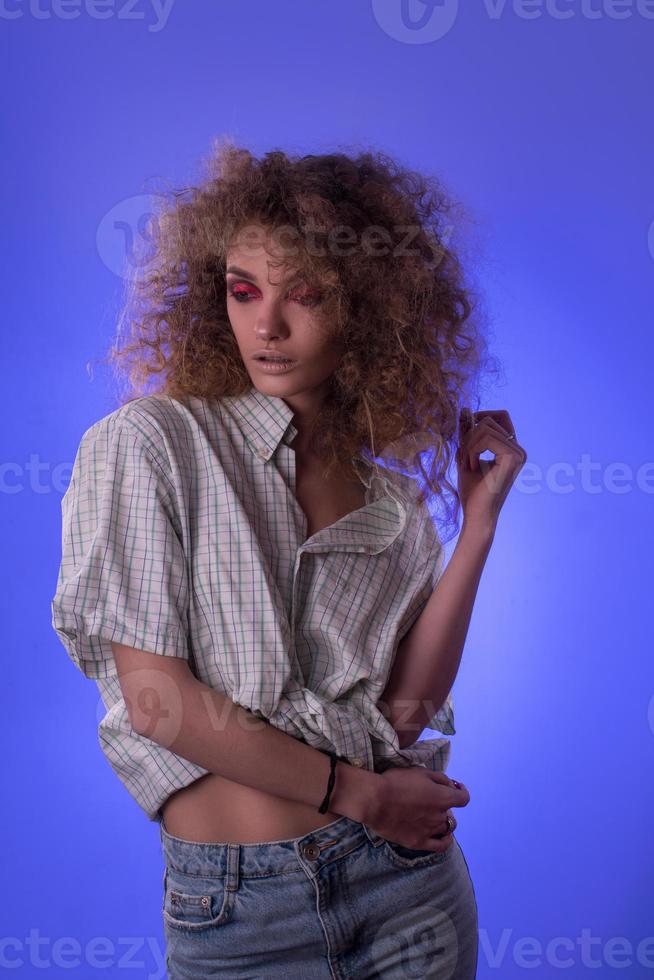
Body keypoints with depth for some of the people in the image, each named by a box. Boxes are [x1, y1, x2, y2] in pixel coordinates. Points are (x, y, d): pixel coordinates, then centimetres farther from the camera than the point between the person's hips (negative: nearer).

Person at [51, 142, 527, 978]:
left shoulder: (392, 495, 4)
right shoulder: (149, 445, -8)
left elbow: (403, 709, -6)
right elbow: (154, 696, -13)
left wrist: (479, 522, -8)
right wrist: (355, 792, -9)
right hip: (234, 905, -3)